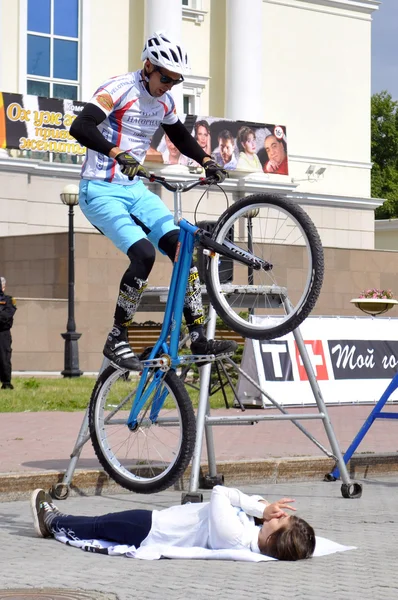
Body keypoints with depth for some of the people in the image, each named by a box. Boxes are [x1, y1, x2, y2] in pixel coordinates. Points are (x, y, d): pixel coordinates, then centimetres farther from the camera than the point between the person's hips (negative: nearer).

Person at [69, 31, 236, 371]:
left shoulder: (164, 101, 7)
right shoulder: (119, 90, -16)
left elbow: (181, 137, 26)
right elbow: (81, 127, -31)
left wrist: (207, 161, 9)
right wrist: (118, 154, -45)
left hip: (135, 190, 8)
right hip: (100, 192, -8)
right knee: (144, 254, -26)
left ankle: (198, 337, -6)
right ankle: (116, 341, -15)